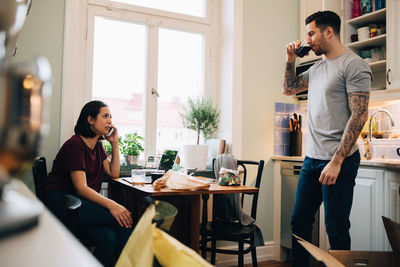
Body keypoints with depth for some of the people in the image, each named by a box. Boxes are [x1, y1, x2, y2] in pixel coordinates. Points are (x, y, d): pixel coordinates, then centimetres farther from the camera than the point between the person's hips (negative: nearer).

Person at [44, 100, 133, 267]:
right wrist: (111, 205, -32)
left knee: (109, 238, -25)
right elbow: (81, 188, -20)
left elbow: (114, 173, 16)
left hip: (79, 203, 8)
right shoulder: (75, 144, -11)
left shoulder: (98, 145, 16)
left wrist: (115, 143, 9)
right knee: (122, 219, -25)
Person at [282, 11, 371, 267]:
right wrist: (291, 59, 13)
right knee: (299, 222, 13)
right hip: (312, 159, 8)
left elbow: (359, 116, -16)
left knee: (336, 228, 2)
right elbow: (289, 88, 28)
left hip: (338, 161, -8)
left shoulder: (354, 65, -9)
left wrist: (336, 162, -20)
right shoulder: (317, 68, 16)